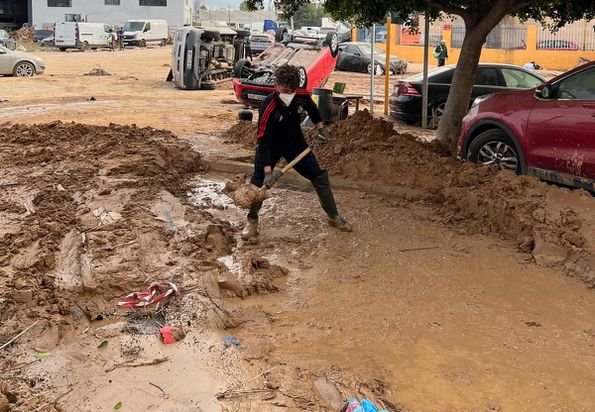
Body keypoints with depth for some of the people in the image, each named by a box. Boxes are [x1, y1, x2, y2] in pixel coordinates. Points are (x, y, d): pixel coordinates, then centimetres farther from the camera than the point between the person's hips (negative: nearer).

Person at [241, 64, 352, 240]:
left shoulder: (302, 96, -21)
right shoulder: (268, 107, -34)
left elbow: (311, 108, 7)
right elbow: (263, 141, -34)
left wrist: (320, 128, 9)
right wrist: (268, 171, -39)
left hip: (295, 142, 4)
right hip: (271, 146, -4)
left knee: (319, 177, 3)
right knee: (258, 181, -15)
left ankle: (334, 217, 20)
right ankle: (252, 222, 5)